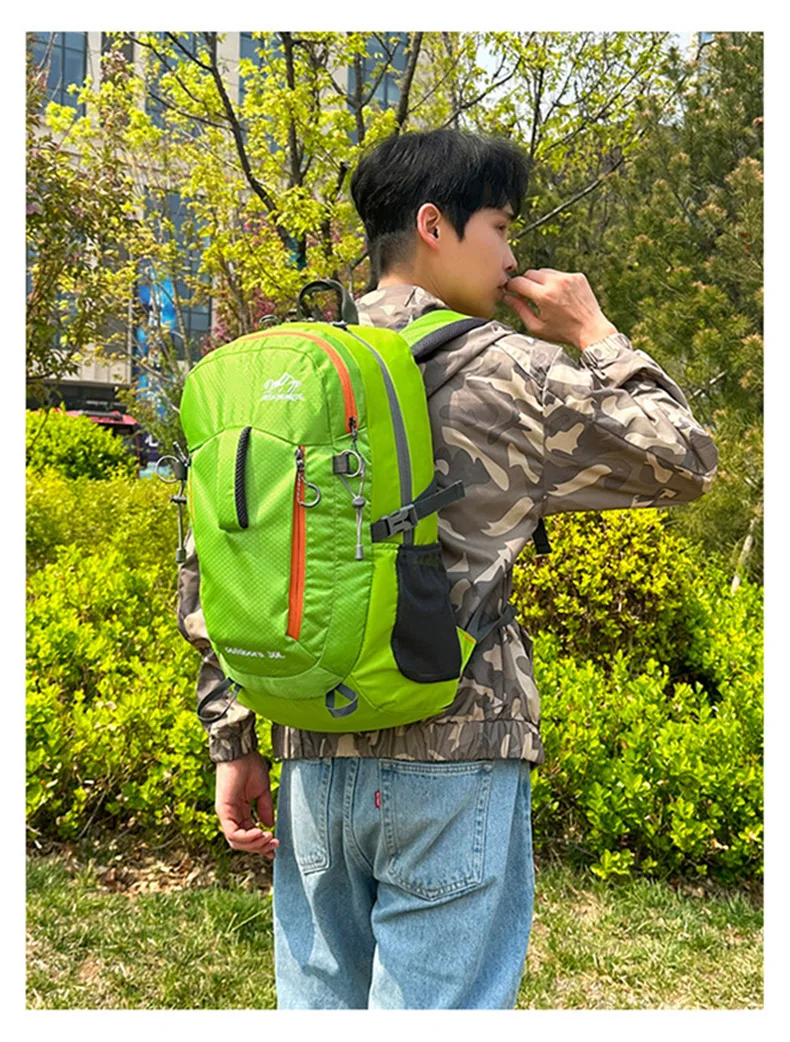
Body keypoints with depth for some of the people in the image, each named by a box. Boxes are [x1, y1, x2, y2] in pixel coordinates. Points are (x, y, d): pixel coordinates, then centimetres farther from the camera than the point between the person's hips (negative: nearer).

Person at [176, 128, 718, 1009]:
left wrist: (234, 742, 13)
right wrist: (594, 334, 11)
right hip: (453, 757, -5)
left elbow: (206, 572, 7)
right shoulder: (507, 372, -7)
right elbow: (685, 464, 3)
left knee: (319, 1003, 18)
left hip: (316, 759, 5)